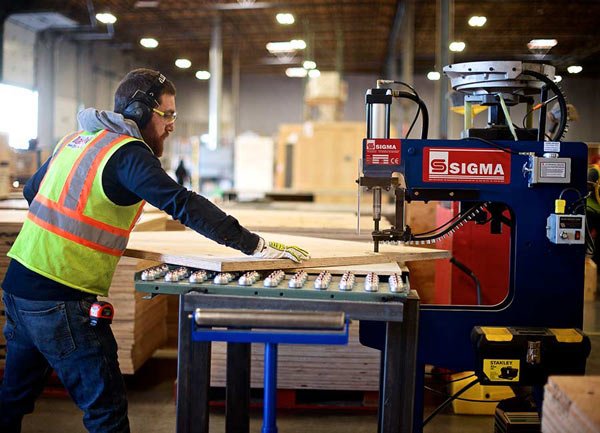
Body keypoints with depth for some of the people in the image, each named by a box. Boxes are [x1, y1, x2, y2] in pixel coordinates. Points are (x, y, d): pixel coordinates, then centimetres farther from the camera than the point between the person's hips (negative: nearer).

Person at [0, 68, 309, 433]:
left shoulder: (77, 138, 13)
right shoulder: (128, 152, -13)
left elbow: (32, 191, 25)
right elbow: (183, 204, -24)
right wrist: (256, 246, -24)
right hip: (60, 299, -9)